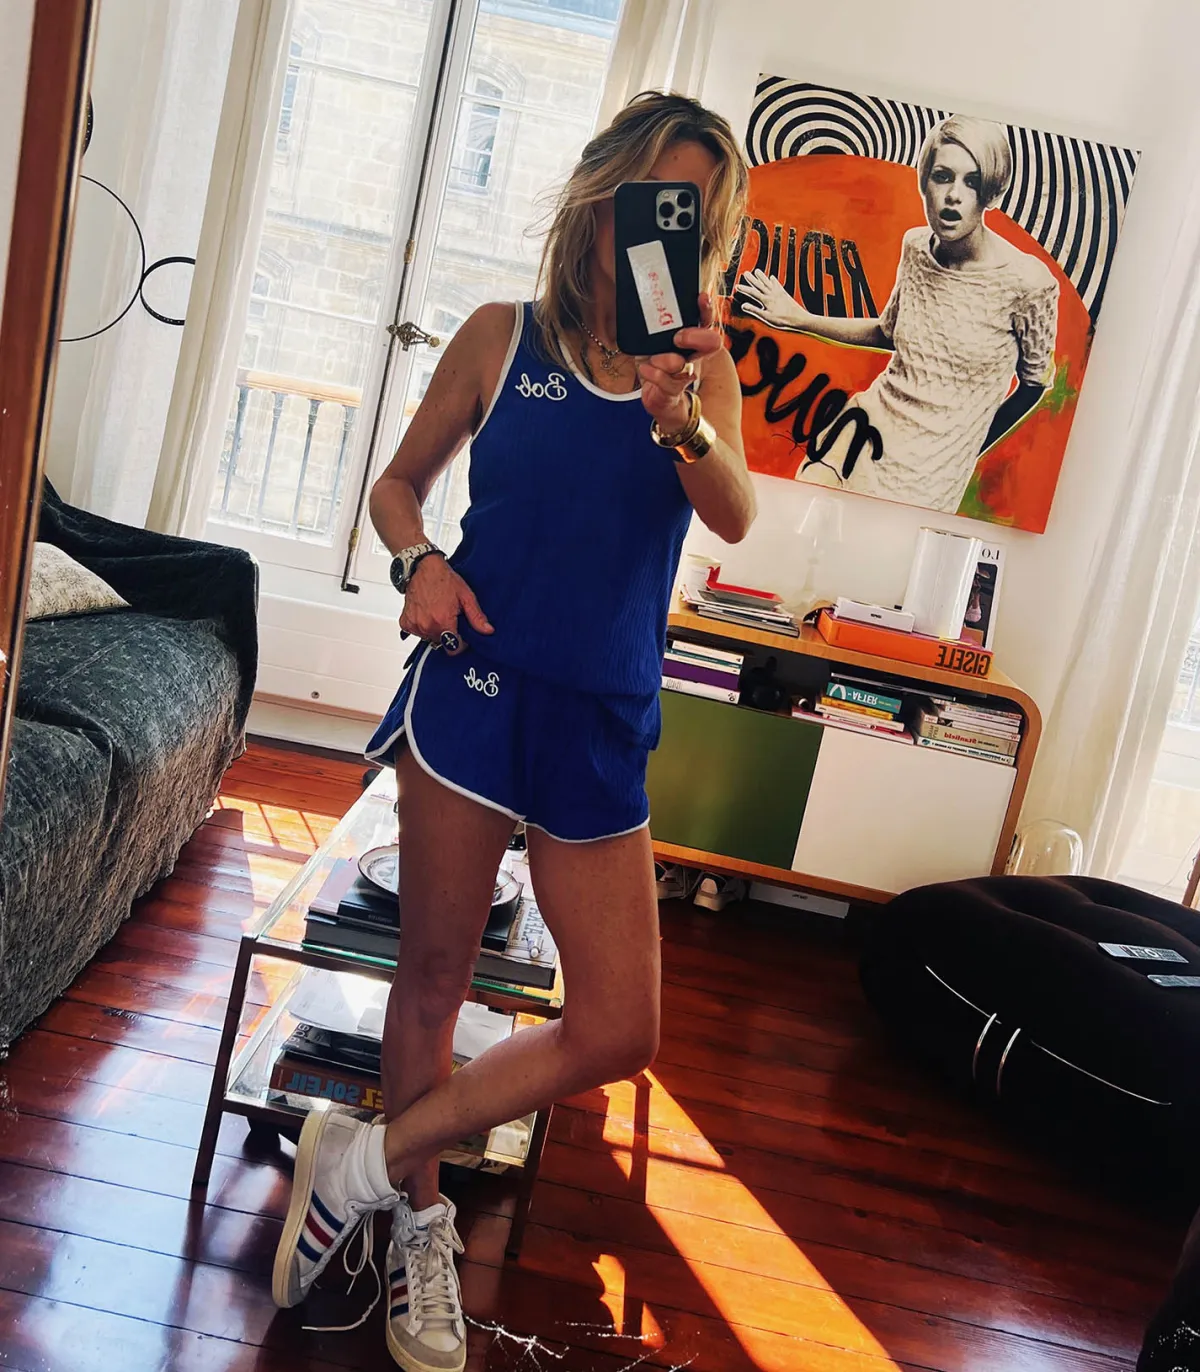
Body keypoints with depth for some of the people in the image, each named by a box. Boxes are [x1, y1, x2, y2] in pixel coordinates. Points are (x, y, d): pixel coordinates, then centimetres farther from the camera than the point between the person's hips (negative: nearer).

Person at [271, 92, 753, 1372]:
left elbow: (733, 517, -12)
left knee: (619, 1030, 2)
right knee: (435, 973, 9)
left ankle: (368, 1161, 20)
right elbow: (398, 483, 10)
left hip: (603, 723, 2)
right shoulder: (503, 337, 3)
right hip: (477, 685, -1)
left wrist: (682, 422, -32)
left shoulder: (703, 366, 5)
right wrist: (421, 563, -11)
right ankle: (416, 1222, 35)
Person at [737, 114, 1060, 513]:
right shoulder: (916, 245, 1)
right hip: (874, 418, 3)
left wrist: (966, 455, 3)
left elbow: (1034, 381, 0)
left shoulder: (1027, 280, -14)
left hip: (933, 464, -3)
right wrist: (798, 318, 11)